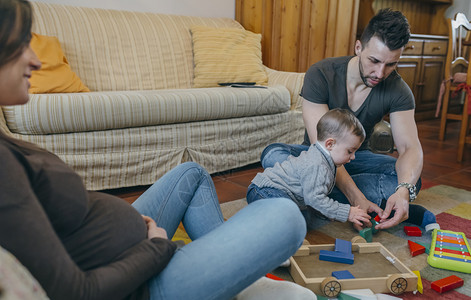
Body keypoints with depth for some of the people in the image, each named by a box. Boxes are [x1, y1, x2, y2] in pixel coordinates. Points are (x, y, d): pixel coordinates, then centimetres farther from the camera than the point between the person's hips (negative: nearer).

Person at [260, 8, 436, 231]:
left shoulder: (398, 91, -14)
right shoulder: (320, 75, -24)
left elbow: (410, 148, -21)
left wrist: (404, 191, -44)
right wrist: (356, 197, -41)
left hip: (357, 157, 2)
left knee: (411, 179, -26)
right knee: (273, 155, -34)